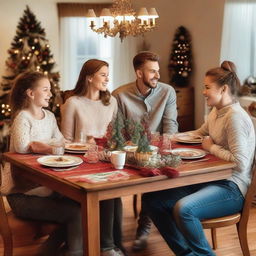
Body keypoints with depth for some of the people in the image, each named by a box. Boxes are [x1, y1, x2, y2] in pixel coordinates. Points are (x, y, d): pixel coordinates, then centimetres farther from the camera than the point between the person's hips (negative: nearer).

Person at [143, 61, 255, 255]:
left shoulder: (235, 117, -18)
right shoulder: (216, 112, 10)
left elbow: (240, 163, -26)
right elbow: (199, 134, 29)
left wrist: (212, 147, -12)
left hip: (231, 188, -9)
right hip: (211, 180, 9)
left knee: (182, 209, -34)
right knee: (152, 199, -2)